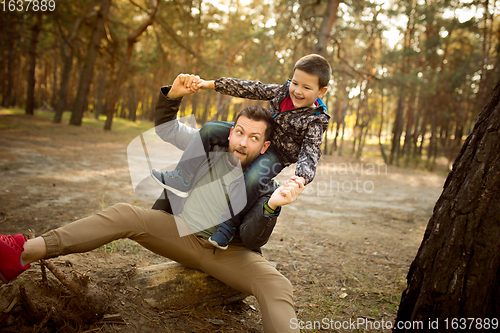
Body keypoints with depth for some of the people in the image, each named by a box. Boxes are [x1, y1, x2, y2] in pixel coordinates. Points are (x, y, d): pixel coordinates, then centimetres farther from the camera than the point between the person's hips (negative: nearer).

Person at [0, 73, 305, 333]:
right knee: (125, 215, -18)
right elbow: (165, 126, 7)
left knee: (278, 288, -31)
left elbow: (251, 241, -20)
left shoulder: (265, 186, -10)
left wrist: (272, 206, -39)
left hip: (230, 253, -2)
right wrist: (173, 94, -14)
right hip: (186, 233, 3)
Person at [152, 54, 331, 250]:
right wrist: (209, 84, -5)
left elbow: (310, 153, -28)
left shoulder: (315, 121, -19)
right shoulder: (284, 91, -3)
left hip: (275, 154, -6)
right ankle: (182, 181, -13)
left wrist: (301, 178, -52)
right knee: (210, 130, -7)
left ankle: (229, 225, -16)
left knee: (253, 179, -36)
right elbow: (252, 89, -2)